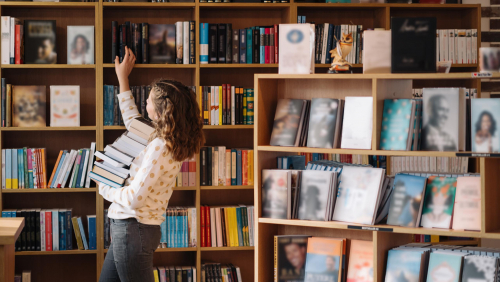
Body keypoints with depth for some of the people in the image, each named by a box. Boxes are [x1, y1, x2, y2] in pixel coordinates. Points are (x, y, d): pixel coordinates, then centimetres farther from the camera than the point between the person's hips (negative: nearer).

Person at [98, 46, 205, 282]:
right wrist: (123, 78, 31)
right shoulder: (162, 138, 7)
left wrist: (104, 189, -5)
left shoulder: (159, 148, -22)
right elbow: (133, 121, 28)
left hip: (134, 229, -10)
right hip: (128, 229, 10)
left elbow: (134, 198, -24)